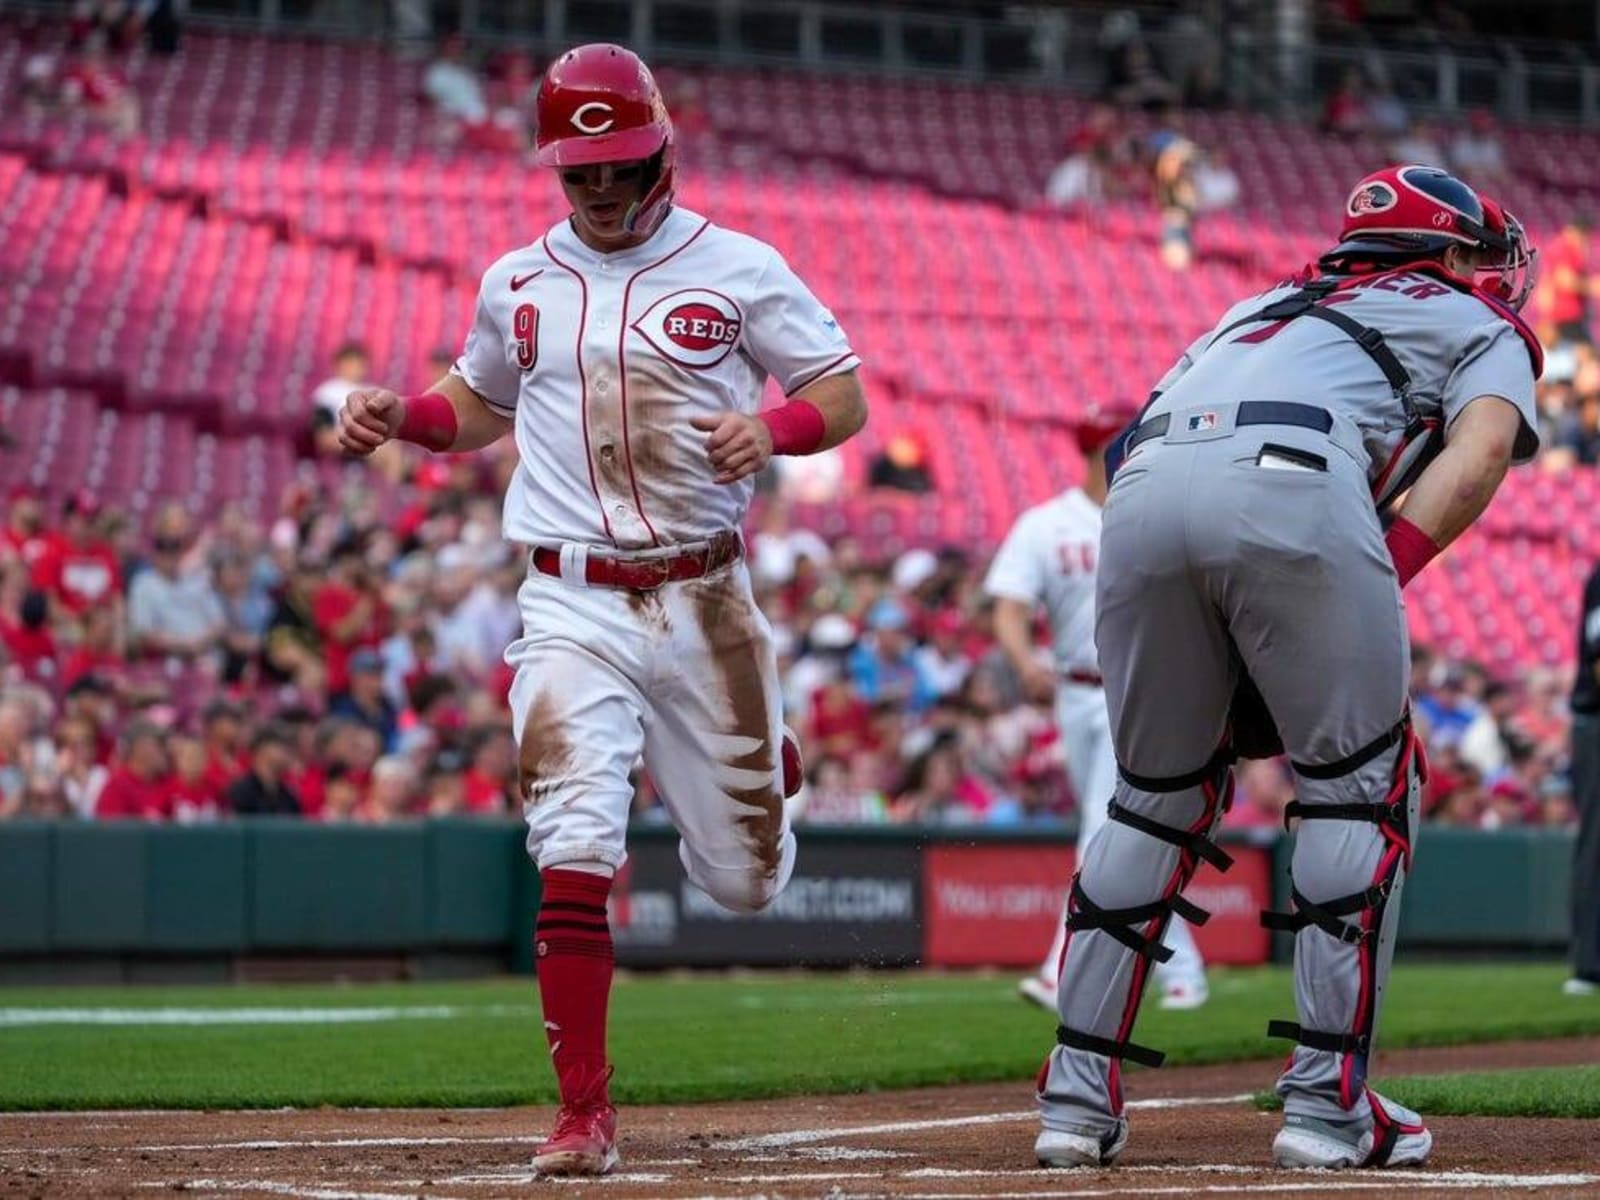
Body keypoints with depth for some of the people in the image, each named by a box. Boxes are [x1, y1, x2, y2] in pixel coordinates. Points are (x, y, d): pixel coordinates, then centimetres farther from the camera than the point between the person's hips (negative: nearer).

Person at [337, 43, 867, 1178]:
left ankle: (756, 771, 45)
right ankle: (584, 1114, -11)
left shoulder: (739, 269, 1)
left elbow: (844, 396, 2)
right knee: (575, 857, -16)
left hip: (706, 603, 0)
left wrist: (774, 426, -19)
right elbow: (480, 403, 25)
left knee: (744, 877, 8)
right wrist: (398, 416, 4)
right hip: (574, 609, 1)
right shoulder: (519, 284, 9)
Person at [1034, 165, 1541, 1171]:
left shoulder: (1270, 306, 43)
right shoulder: (1480, 324, 28)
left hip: (1142, 487, 5)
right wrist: (1386, 575, -3)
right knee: (1362, 786, 11)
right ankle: (1327, 1104, 7)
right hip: (1298, 487, -5)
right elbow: (1480, 448, 5)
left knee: (1158, 794, 19)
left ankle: (1079, 1097, 15)